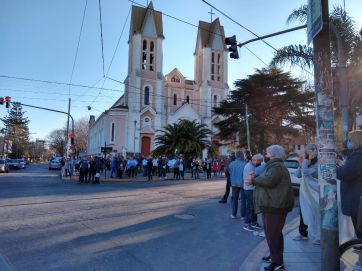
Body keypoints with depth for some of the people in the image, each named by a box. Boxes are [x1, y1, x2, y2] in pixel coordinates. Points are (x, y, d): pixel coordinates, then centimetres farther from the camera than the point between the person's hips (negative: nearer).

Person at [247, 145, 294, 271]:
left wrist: (254, 180, -16)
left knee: (272, 234, -6)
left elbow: (269, 180, -29)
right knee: (274, 233, 21)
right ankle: (275, 256, 35)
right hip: (273, 204, 11)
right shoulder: (275, 165, 19)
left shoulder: (276, 166, -16)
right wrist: (257, 178, 4)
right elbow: (268, 180, 19)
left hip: (274, 205, -11)